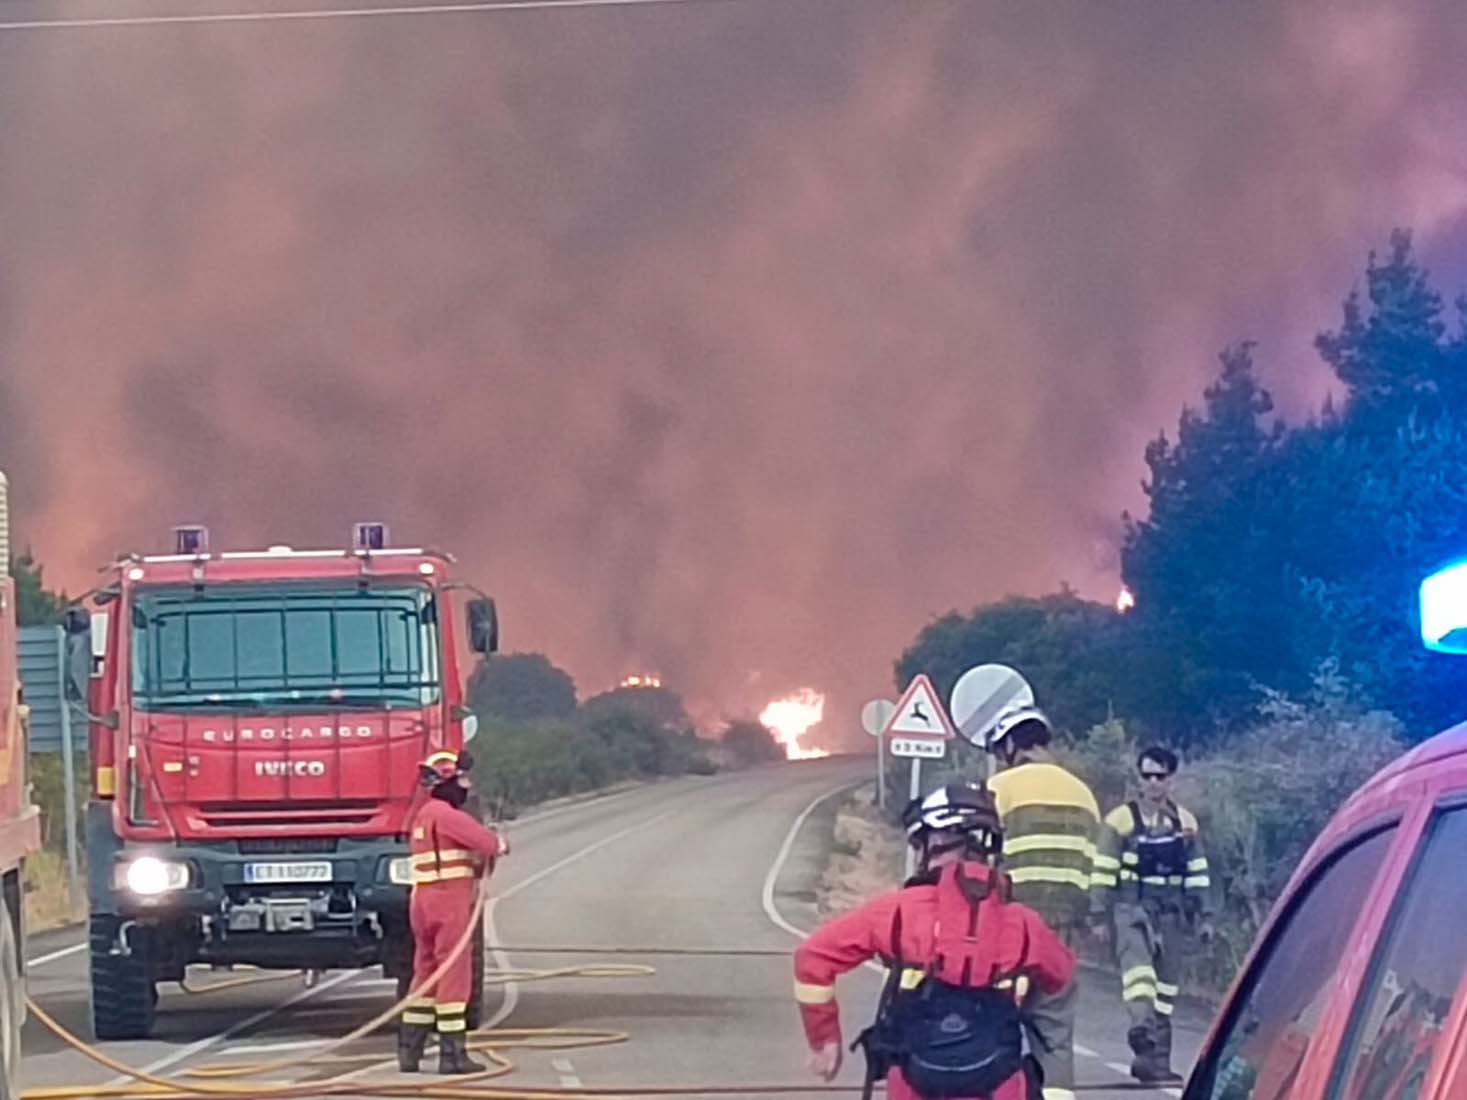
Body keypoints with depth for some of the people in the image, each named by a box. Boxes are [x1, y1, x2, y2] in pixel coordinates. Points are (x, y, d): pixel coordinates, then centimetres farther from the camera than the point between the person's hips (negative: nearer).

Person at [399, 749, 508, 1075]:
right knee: (454, 976, -6)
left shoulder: (425, 815, 19)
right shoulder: (444, 814, -13)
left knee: (426, 973, 14)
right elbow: (482, 839, -19)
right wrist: (500, 846, 3)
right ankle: (452, 1054, -7)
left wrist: (481, 858, 5)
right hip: (448, 903, -10)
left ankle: (409, 1050, 14)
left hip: (424, 902, 10)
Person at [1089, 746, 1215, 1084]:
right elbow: (1103, 870, -1)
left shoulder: (1185, 822, 11)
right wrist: (1100, 915, -4)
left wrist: (1204, 915, 12)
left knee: (1165, 985, 5)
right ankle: (1143, 1030, -45)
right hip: (1132, 907, -4)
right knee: (1137, 965, -27)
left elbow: (1198, 871, 16)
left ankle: (1158, 1058, 9)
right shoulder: (1121, 820, 0)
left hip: (1170, 912, 4)